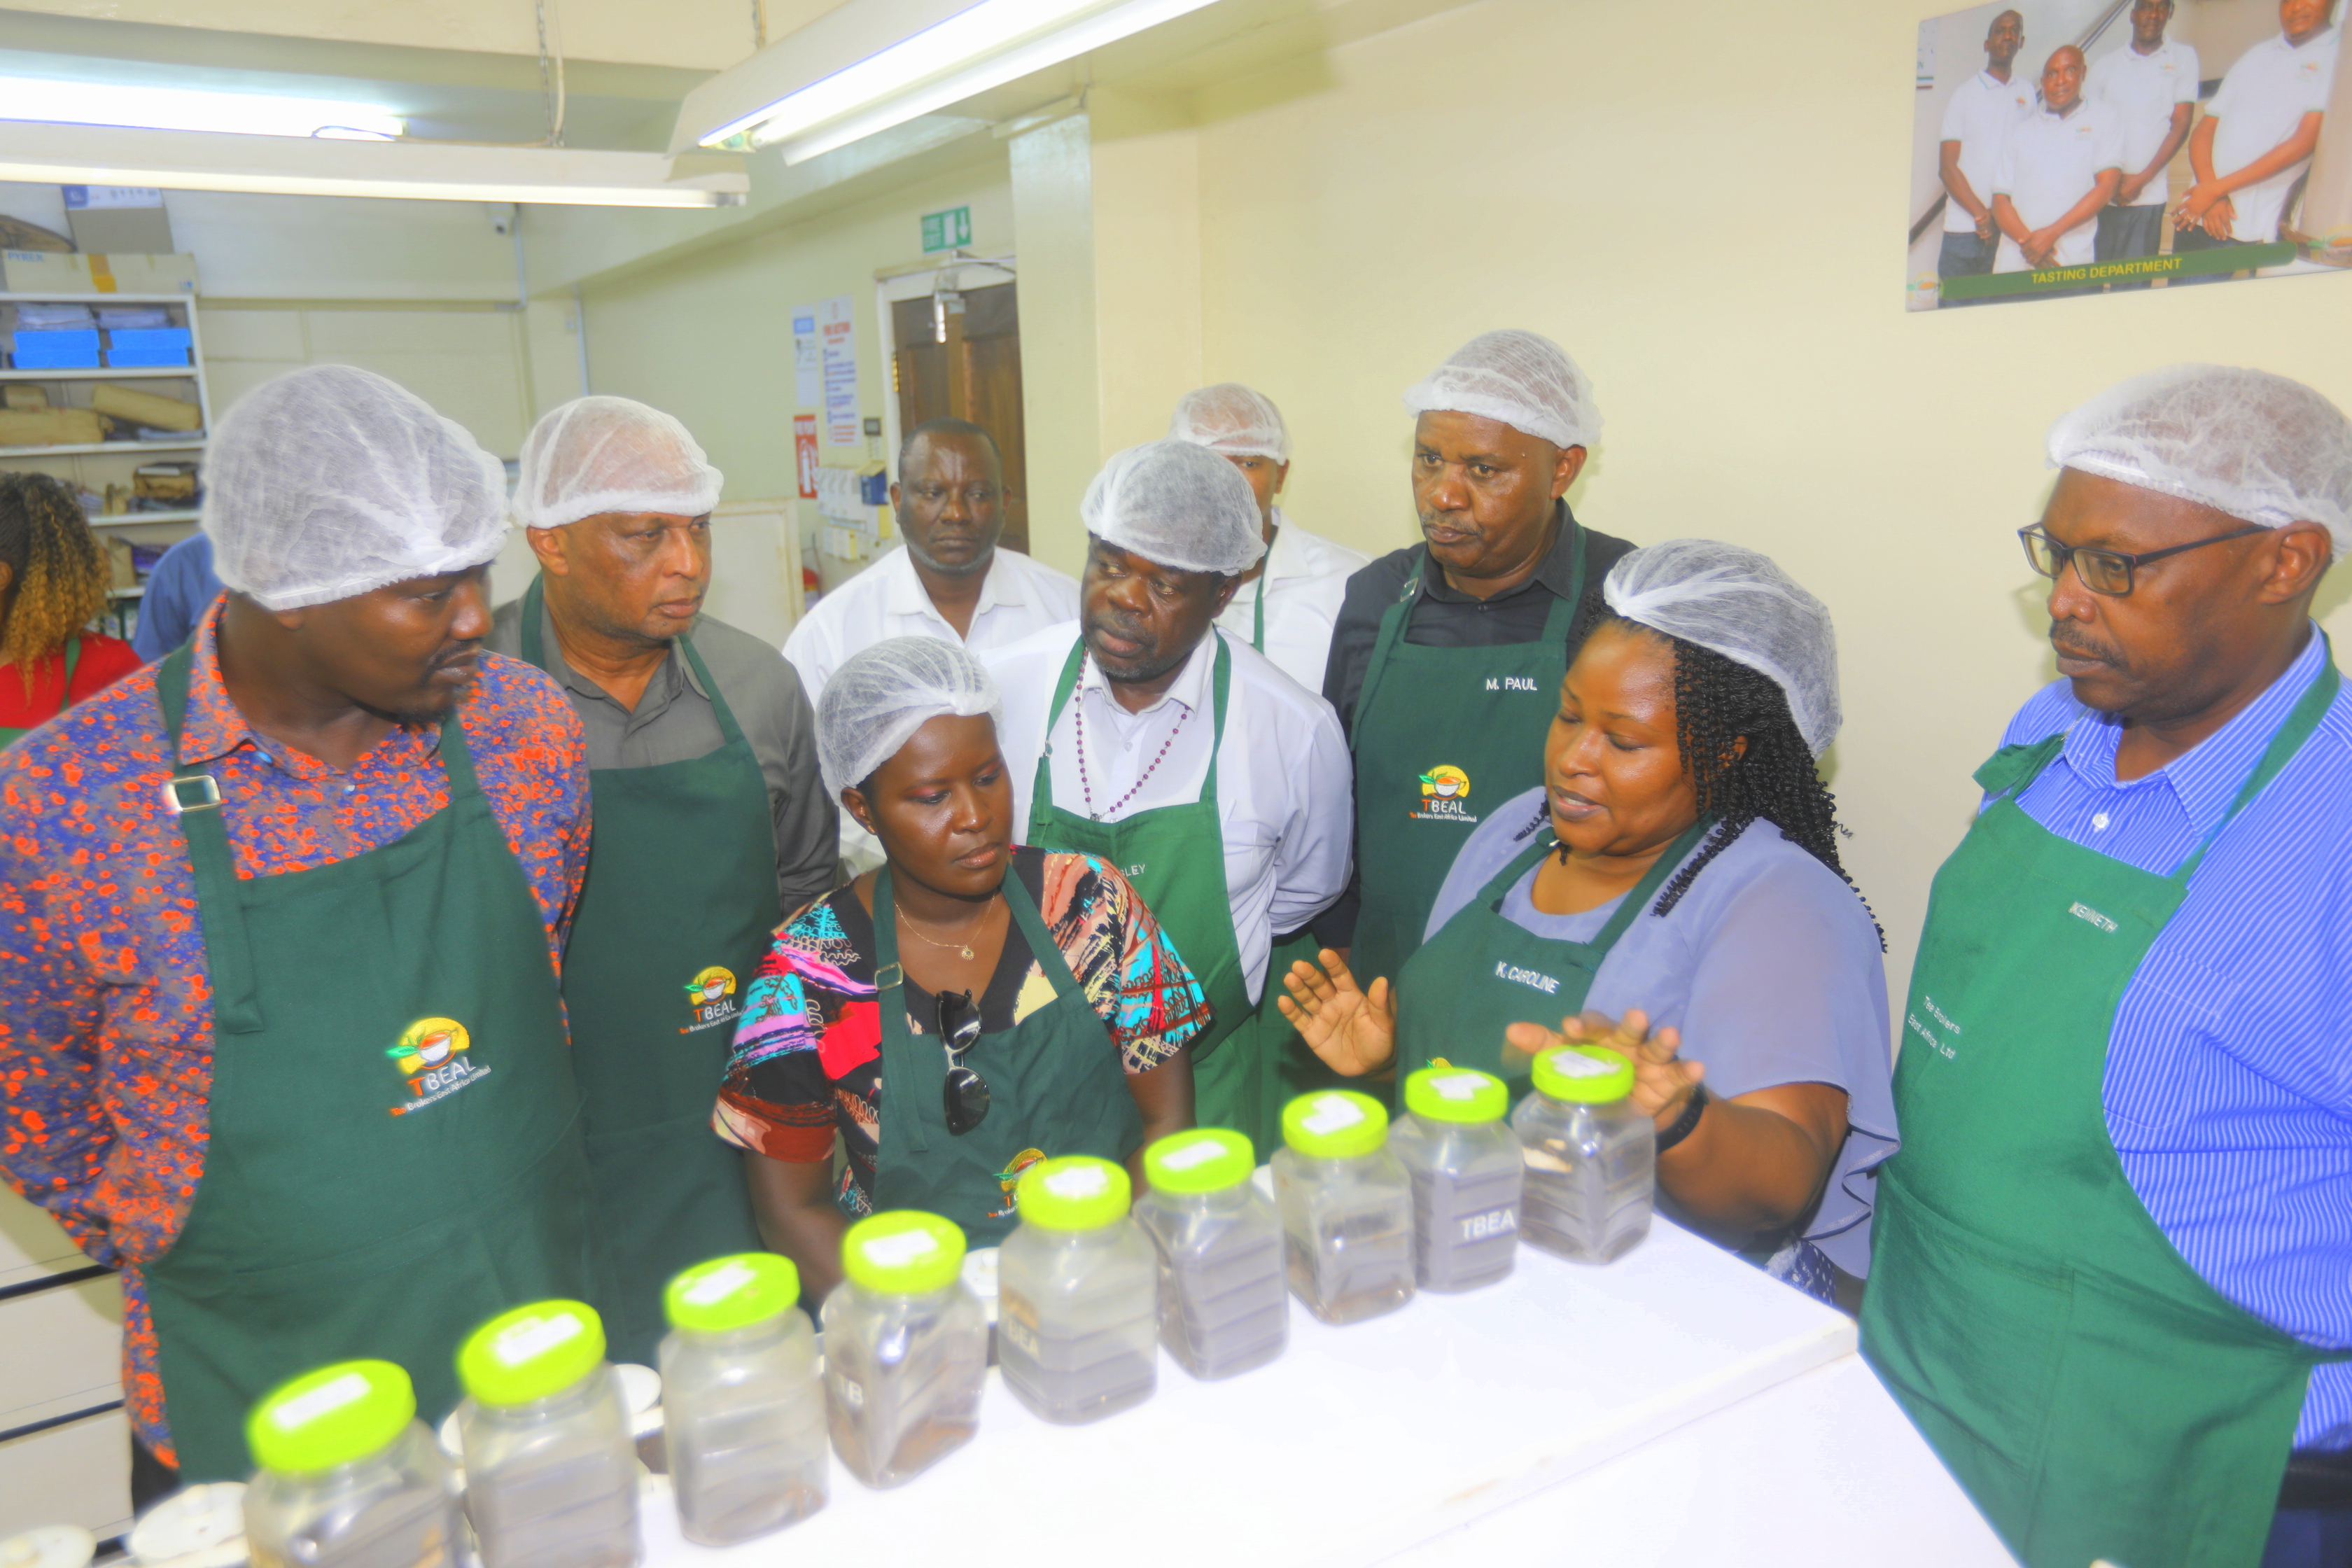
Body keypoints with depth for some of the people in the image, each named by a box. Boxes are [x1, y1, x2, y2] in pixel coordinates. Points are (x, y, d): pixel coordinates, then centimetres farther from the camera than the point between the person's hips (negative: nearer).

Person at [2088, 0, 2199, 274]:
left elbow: (2180, 125, 3)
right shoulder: (2105, 64, 11)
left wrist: (2142, 179, -8)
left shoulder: (2183, 58, 8)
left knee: (2133, 284, -5)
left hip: (2147, 194, -1)